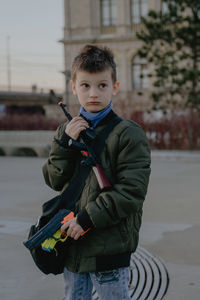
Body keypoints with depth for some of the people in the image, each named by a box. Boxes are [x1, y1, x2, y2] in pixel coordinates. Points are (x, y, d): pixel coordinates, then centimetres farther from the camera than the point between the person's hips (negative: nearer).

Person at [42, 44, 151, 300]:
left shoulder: (128, 134, -10)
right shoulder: (67, 130, 9)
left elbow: (131, 191, -16)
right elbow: (55, 181, 4)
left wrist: (88, 218, -20)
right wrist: (64, 142, -11)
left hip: (110, 245, -6)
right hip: (71, 242, 6)